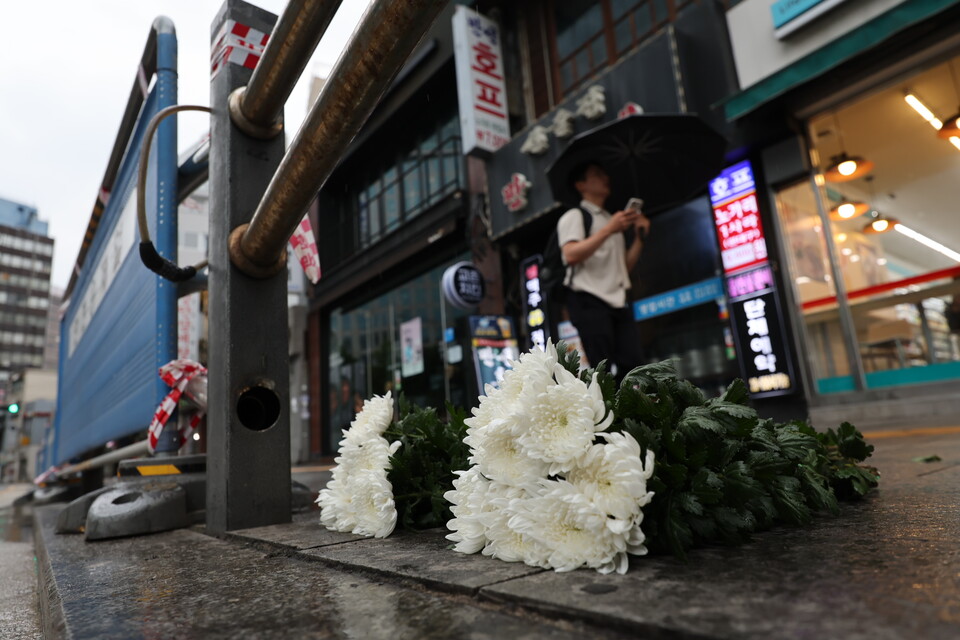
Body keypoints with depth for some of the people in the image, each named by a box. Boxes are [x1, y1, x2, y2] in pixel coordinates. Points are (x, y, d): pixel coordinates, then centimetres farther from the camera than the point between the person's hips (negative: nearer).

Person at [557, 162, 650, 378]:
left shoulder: (614, 220, 26)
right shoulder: (574, 216, 4)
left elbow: (625, 266, 23)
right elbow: (571, 255, -15)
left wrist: (639, 237, 9)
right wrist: (608, 230, -18)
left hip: (618, 302, 7)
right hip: (589, 301, -7)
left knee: (633, 365, -4)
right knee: (603, 370, -12)